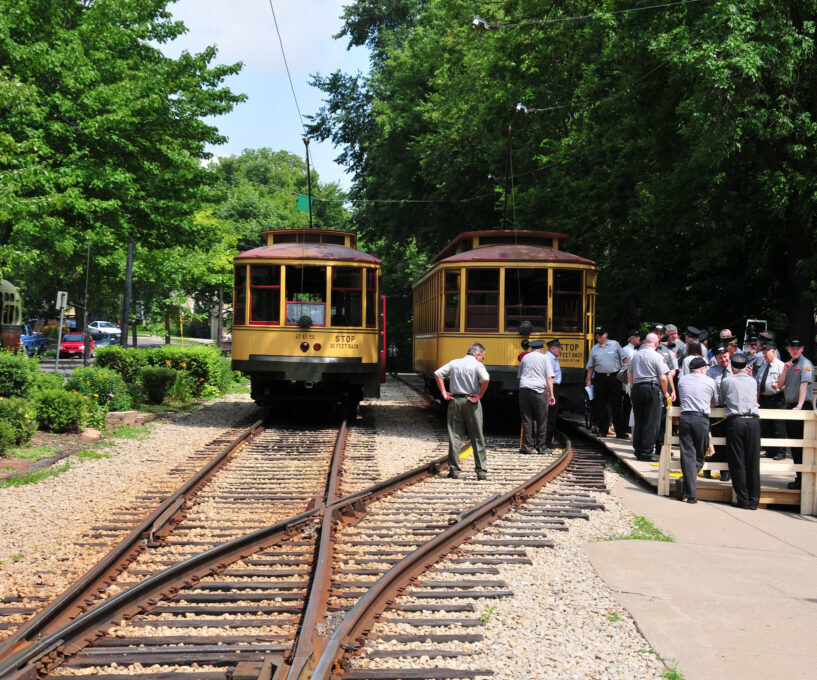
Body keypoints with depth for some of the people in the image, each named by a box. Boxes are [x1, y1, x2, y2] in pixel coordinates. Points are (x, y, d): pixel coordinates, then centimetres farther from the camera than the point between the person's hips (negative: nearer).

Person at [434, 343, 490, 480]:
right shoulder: (477, 365, -6)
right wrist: (479, 396, -11)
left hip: (455, 401, 4)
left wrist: (444, 392, 7)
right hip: (471, 402, -4)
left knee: (454, 437, 6)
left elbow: (437, 374, 8)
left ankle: (454, 470, 5)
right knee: (477, 438, 4)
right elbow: (485, 379, -22)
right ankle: (481, 471, 5)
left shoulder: (454, 363, 9)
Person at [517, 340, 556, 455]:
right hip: (538, 391, -3)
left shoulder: (525, 358, 16)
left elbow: (519, 376, 21)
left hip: (524, 389, 3)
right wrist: (551, 395, -2)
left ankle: (527, 446, 2)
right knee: (542, 420, 4)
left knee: (527, 419, 4)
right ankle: (541, 447, 6)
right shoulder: (544, 358, 5)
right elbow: (549, 378, -2)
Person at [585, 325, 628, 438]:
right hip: (600, 378, 3)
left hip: (614, 377, -3)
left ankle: (620, 431, 3)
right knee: (601, 405, 4)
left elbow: (624, 358, 3)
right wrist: (589, 380, 10)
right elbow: (590, 366, 15)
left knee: (617, 405, 0)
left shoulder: (615, 344, 4)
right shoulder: (594, 348, 12)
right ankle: (603, 430, 13)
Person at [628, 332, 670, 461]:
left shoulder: (636, 355, 9)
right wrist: (665, 393, 2)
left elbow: (629, 374, 16)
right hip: (652, 388, -6)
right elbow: (663, 378, -11)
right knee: (651, 422, -2)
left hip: (636, 388, 6)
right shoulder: (657, 356, -8)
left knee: (638, 421, 12)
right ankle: (646, 452, -2)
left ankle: (638, 450, 15)